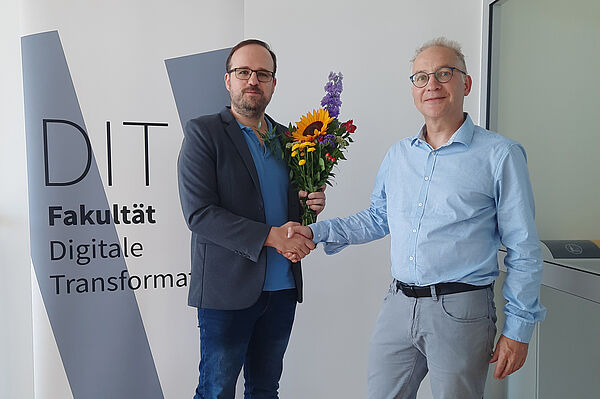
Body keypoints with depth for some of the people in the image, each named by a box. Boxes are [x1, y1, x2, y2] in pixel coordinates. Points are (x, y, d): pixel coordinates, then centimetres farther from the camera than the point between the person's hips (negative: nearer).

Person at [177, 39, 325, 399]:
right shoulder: (203, 132, -5)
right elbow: (199, 213, -14)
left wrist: (312, 204, -3)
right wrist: (269, 236, -20)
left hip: (282, 288, 5)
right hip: (228, 289, -5)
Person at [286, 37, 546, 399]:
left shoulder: (500, 155, -6)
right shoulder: (398, 155, 9)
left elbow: (523, 251, -4)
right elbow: (377, 218, 20)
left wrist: (518, 329, -5)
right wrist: (316, 232, 10)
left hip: (461, 312, -4)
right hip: (399, 305, 5)